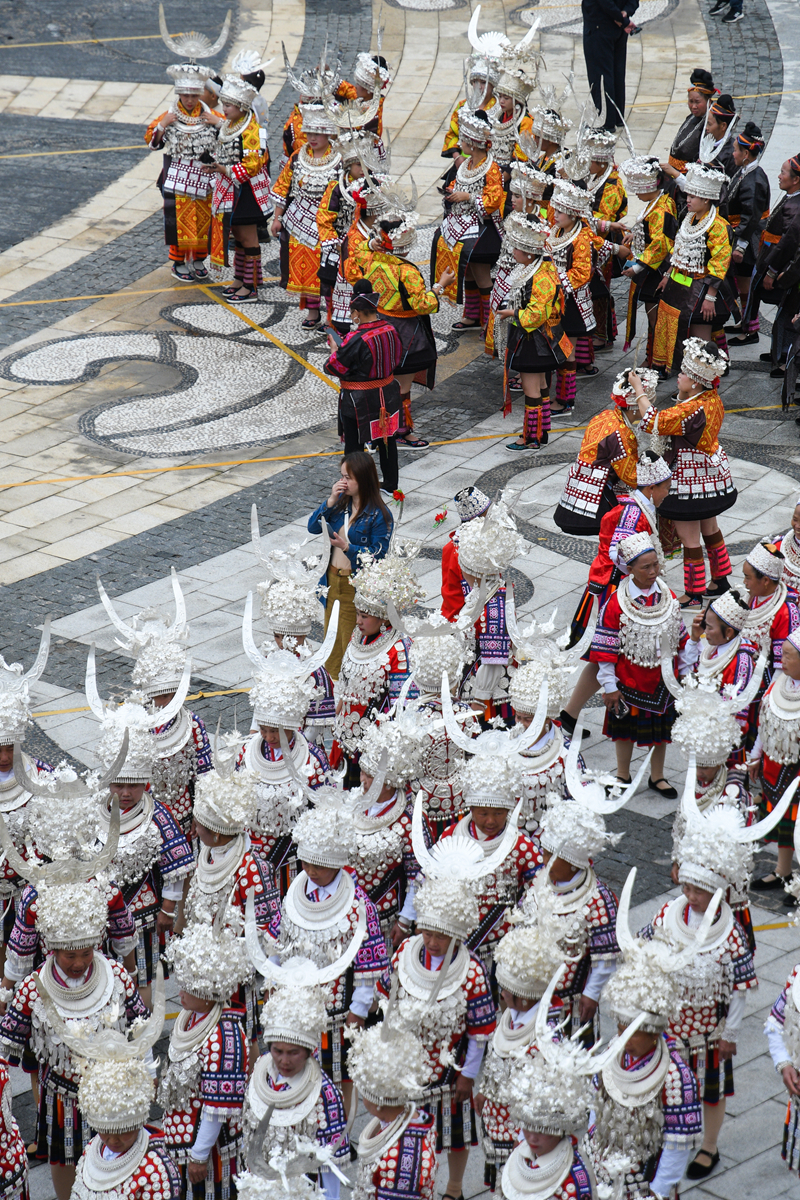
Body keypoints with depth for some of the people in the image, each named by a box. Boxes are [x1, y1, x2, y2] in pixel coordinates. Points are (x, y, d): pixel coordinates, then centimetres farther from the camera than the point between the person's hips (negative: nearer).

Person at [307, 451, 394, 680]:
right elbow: (313, 527, 1)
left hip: (357, 586, -7)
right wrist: (331, 502, -11)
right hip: (333, 579, 7)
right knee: (332, 637, 16)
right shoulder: (341, 502, 4)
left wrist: (346, 546, -26)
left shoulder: (379, 515, -15)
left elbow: (377, 555, -16)